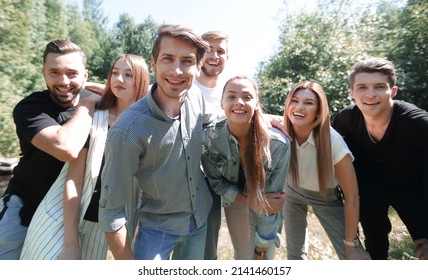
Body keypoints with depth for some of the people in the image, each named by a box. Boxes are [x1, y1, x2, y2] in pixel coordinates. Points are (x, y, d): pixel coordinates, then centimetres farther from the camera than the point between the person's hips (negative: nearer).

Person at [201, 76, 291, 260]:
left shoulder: (278, 144, -29)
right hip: (234, 203, 2)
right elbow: (216, 182, -9)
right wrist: (249, 201, -22)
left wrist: (262, 246, -12)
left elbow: (273, 198, -19)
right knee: (242, 257, 19)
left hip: (266, 209, -1)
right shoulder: (209, 137, -25)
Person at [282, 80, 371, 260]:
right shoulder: (282, 133, -25)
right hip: (293, 192, 2)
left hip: (326, 199, -1)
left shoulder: (333, 142, -30)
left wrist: (350, 243, -13)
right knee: (294, 252, 12)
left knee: (352, 257, -10)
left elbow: (351, 197, -21)